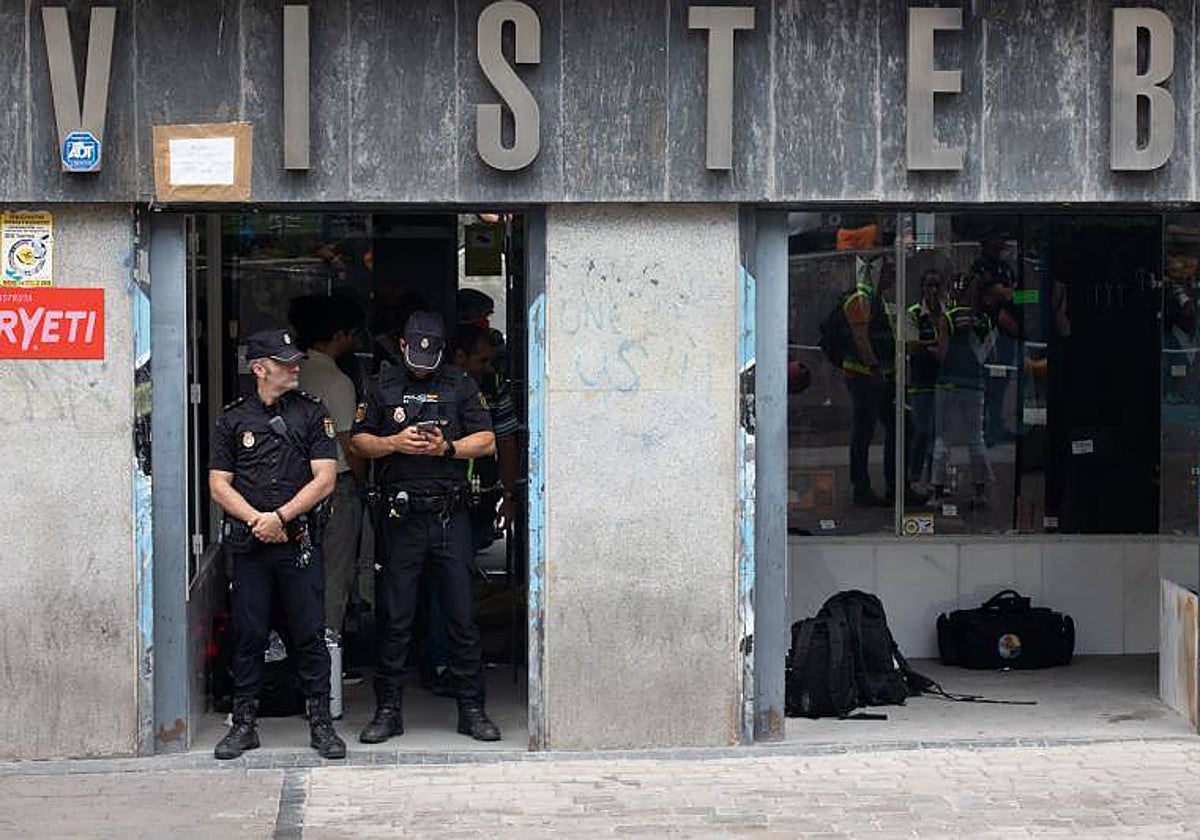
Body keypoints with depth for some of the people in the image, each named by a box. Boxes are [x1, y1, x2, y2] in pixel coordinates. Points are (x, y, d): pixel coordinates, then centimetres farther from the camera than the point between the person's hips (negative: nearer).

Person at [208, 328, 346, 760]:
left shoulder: (313, 413, 6)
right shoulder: (233, 418, 8)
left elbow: (325, 479, -1)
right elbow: (218, 483, 5)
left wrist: (279, 517, -11)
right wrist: (255, 519, -10)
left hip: (299, 541, -1)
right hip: (249, 544, 1)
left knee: (309, 634, 0)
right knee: (248, 635, 4)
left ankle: (321, 724, 7)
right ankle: (243, 725, 12)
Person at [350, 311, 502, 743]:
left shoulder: (461, 386, 9)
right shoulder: (381, 386, 10)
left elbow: (486, 441, 5)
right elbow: (359, 440, 9)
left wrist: (447, 448, -11)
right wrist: (394, 443, -9)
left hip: (450, 516, 0)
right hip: (401, 516, 0)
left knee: (461, 616, 2)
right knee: (395, 618, 1)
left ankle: (472, 710, 9)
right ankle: (388, 710, 9)